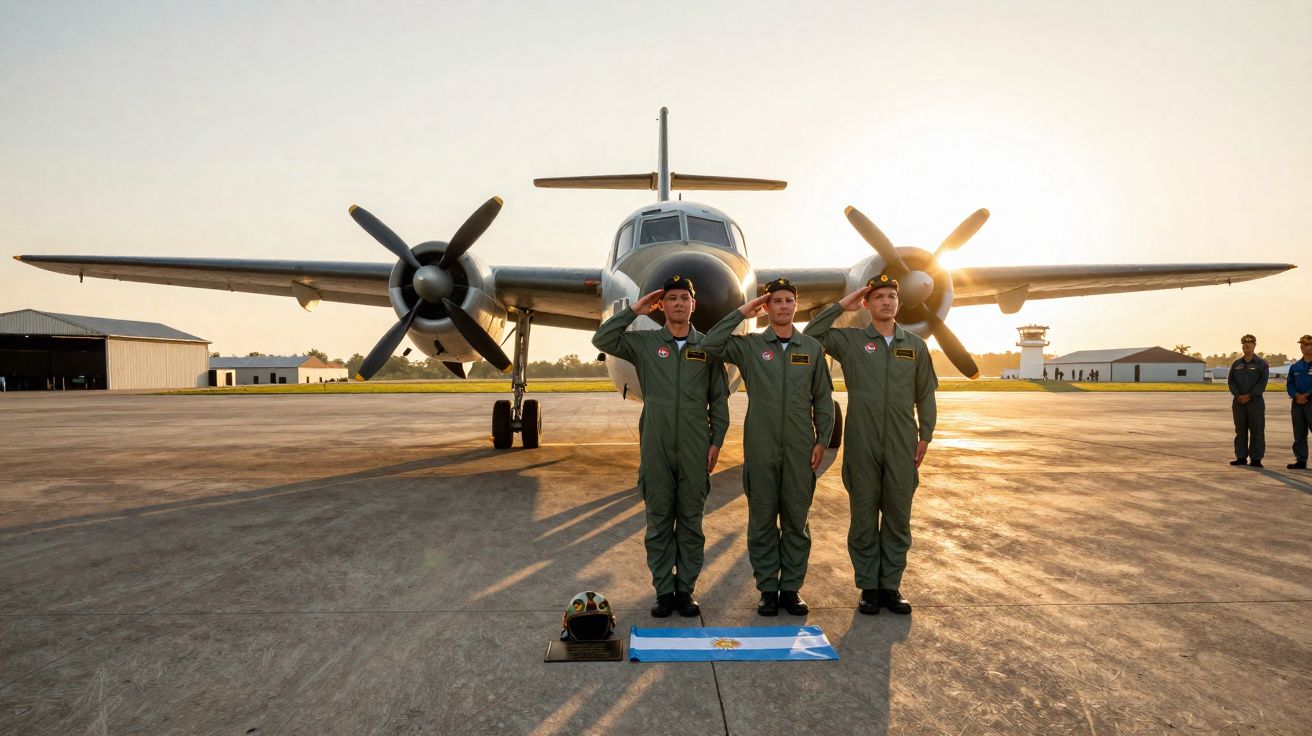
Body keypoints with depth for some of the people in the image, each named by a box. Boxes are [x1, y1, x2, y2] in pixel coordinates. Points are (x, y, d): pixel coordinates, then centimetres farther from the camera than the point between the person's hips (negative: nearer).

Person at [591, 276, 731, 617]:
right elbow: (602, 340, -4)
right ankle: (664, 590, 14)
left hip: (695, 449, 0)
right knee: (658, 521, 5)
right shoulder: (644, 342, 7)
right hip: (655, 447, 0)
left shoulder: (708, 346, 7)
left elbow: (719, 399, 8)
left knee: (691, 522, 6)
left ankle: (686, 589, 17)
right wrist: (634, 311, -2)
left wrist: (716, 441, 2)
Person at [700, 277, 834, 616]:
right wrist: (741, 313, -7)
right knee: (762, 521, 5)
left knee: (796, 521, 7)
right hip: (760, 448, -1)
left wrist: (822, 441, 3)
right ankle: (767, 588, 16)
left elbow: (823, 400, 10)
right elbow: (709, 345, -12)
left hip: (800, 449, 1)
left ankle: (791, 588, 18)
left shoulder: (812, 347, 8)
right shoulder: (749, 345, 3)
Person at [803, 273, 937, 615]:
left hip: (902, 446, 2)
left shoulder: (915, 345, 10)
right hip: (862, 444, -2)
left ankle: (891, 585, 17)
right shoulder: (850, 340, 4)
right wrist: (841, 305, -3)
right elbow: (811, 335, -5)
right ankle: (868, 586, 15)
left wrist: (925, 435, 6)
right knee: (864, 516, 4)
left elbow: (926, 395, 12)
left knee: (898, 516, 6)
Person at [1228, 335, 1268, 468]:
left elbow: (1262, 382, -8)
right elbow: (1230, 380, 5)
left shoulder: (1261, 364, 1)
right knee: (1240, 430, 7)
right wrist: (1238, 395, -9)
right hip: (1238, 401, 4)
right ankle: (1241, 457, 12)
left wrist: (1249, 396, -15)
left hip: (1255, 401, -3)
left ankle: (1255, 459, 0)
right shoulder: (1236, 364, 12)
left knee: (1257, 430, -3)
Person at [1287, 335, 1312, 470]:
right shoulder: (1295, 367, 13)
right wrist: (1297, 395, -9)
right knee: (1299, 434, 8)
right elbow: (1289, 384, 8)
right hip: (1297, 403, 5)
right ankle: (1301, 460, 14)